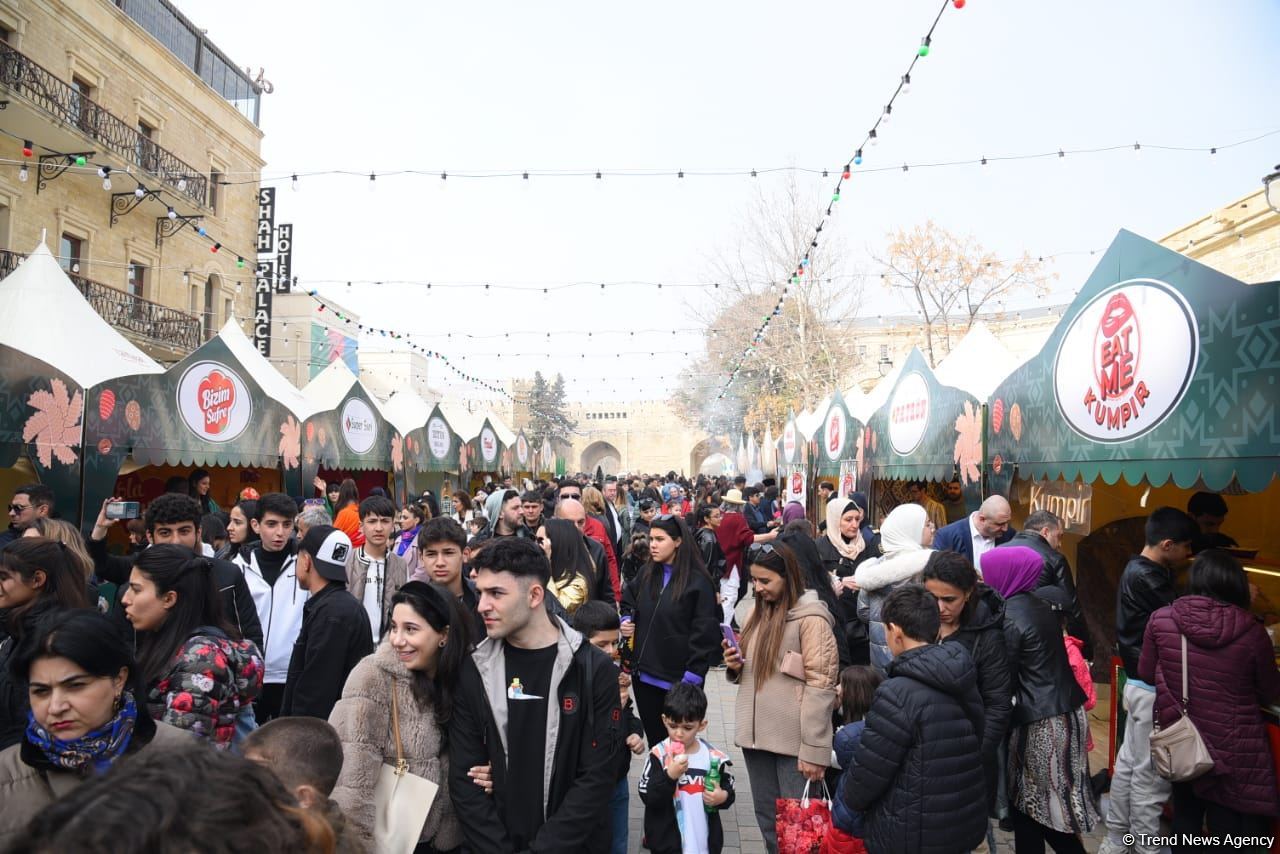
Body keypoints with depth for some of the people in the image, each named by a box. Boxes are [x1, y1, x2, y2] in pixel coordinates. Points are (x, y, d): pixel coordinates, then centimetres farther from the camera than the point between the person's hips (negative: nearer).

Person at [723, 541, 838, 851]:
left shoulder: (811, 619, -12)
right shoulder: (758, 613, 12)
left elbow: (820, 686, -15)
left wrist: (813, 750, -18)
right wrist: (735, 665, -2)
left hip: (793, 740, -7)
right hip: (756, 733, 7)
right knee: (766, 818, 15)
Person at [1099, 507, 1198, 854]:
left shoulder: (1138, 570, 9)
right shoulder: (1146, 578, -21)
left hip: (1140, 683, 10)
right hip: (1154, 688, -10)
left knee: (1129, 763, 17)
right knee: (1150, 774, 1)